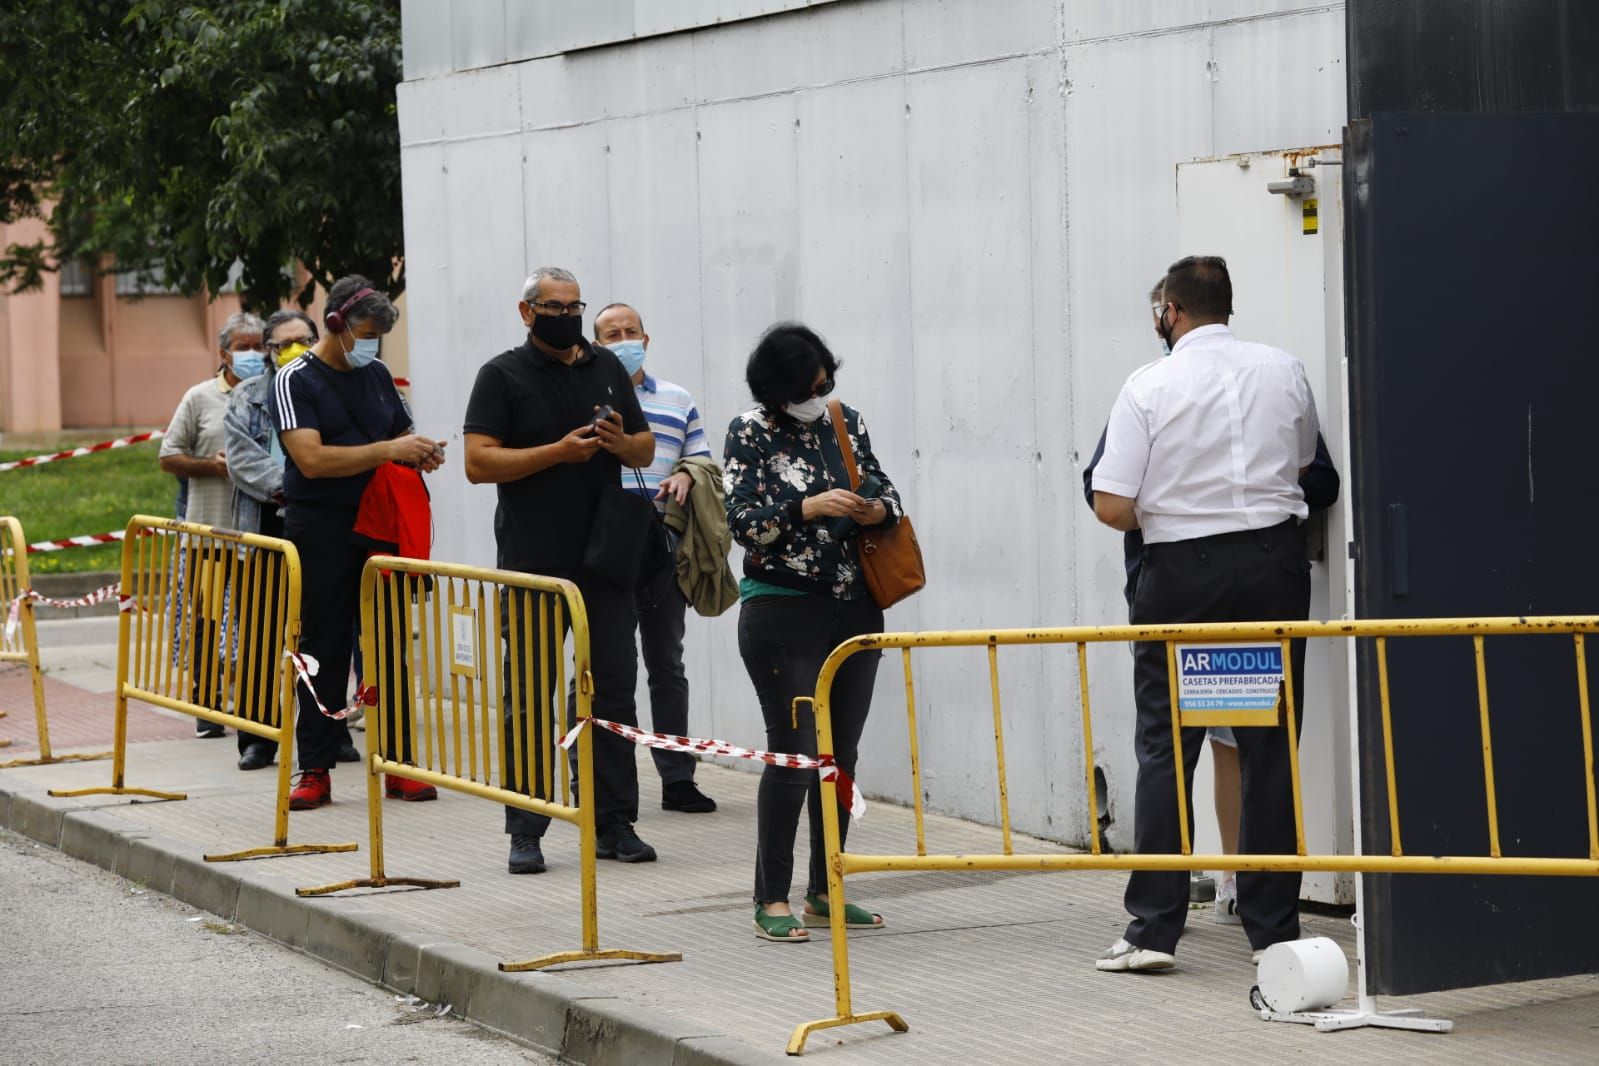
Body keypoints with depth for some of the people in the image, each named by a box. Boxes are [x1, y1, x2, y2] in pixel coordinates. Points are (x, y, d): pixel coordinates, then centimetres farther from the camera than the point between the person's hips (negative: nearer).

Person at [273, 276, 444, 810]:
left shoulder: (377, 375, 12)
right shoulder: (296, 380, -7)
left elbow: (400, 434, 24)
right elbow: (312, 459, -20)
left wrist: (421, 453, 0)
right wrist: (389, 450, -23)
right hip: (321, 531, -5)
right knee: (322, 649, 0)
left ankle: (398, 764, 8)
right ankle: (315, 770, 5)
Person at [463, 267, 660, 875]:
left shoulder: (606, 368, 14)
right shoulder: (503, 375, 0)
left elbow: (646, 450, 20)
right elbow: (478, 462, -9)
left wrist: (620, 442, -4)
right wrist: (559, 451, -17)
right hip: (534, 566, -4)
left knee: (614, 689, 5)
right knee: (530, 698, -2)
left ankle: (614, 824, 12)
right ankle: (525, 833, 2)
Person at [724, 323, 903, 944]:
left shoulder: (845, 422, 8)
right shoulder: (750, 434, -6)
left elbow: (886, 491, 14)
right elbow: (742, 520, -12)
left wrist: (880, 510, -9)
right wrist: (810, 508, -25)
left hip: (856, 609, 5)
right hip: (784, 612, -5)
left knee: (841, 753, 9)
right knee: (793, 752, -8)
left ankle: (824, 892, 18)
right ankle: (772, 899, 0)